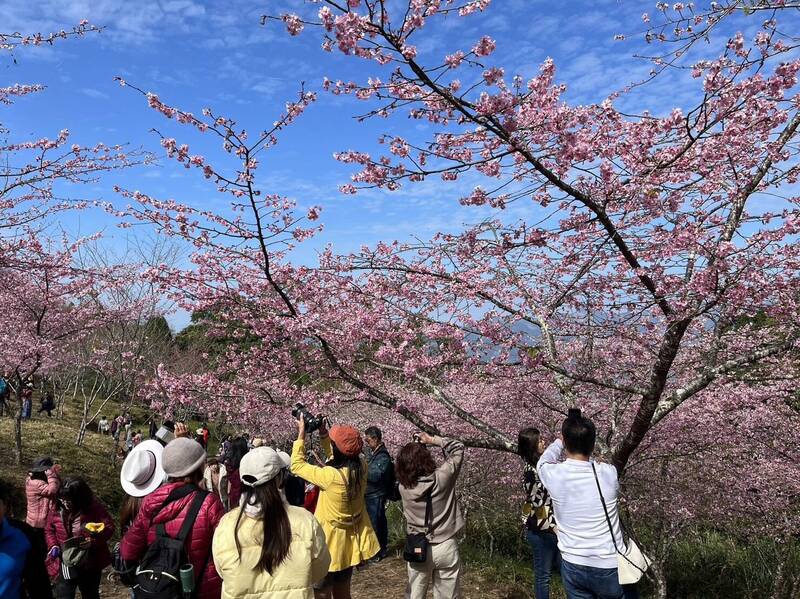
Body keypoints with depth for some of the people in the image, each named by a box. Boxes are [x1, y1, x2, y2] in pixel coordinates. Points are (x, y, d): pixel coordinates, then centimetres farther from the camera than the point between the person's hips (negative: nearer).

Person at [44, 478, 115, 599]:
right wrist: (53, 545, -7)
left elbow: (109, 526, -11)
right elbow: (49, 530, 10)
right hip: (65, 565, 1)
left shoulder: (94, 508, -15)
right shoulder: (56, 510, -6)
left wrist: (93, 541, -26)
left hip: (90, 565, -1)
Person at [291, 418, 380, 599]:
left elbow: (297, 465, -18)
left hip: (331, 543, -7)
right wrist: (323, 432, 0)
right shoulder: (361, 467, -12)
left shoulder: (332, 476, -31)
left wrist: (301, 434, -12)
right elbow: (336, 457, 8)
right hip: (351, 541, 7)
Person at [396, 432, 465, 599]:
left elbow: (410, 474, 11)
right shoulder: (442, 477, -17)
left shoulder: (404, 488, -13)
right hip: (446, 547, -1)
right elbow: (458, 448, -3)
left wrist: (415, 447, 1)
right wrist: (432, 440, -2)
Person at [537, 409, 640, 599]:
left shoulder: (553, 475, -14)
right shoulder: (608, 473, -16)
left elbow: (543, 461, 12)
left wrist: (560, 441, 26)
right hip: (610, 568, -1)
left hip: (573, 567, 2)